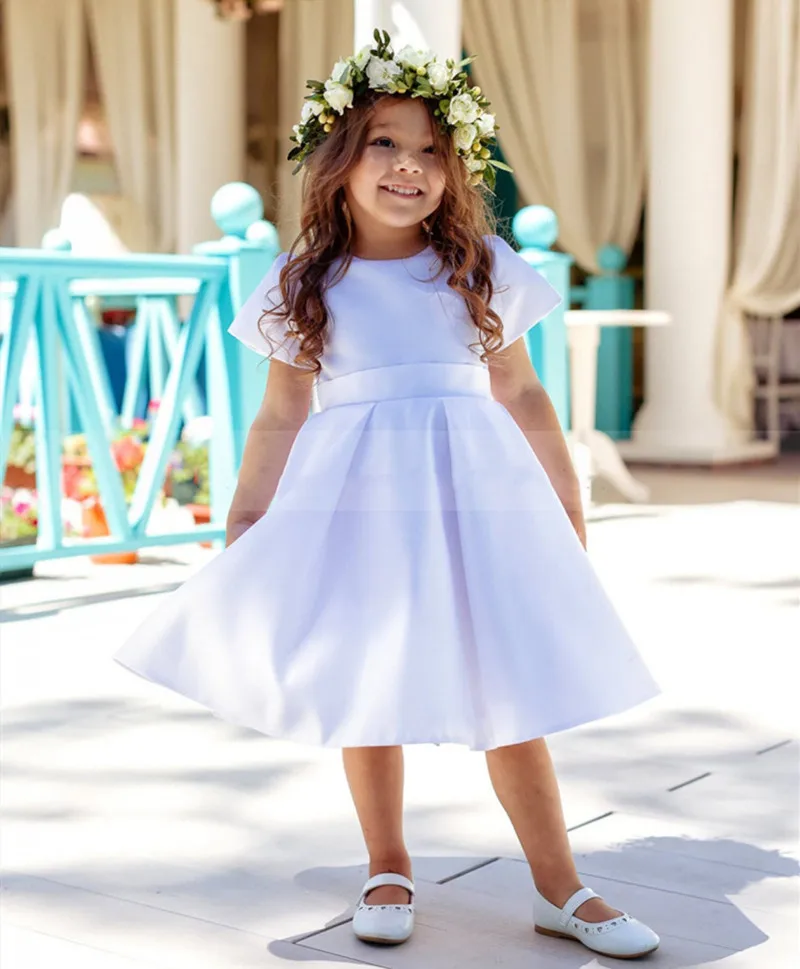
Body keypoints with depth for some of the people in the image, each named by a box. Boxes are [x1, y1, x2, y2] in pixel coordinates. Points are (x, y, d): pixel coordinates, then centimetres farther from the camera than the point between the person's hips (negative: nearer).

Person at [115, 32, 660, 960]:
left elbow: (521, 394, 11)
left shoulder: (484, 266, 5)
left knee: (511, 691, 2)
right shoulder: (304, 284, 2)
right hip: (355, 496, 0)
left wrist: (567, 506, 13)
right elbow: (282, 415, 7)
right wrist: (241, 526, 6)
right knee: (366, 690, 6)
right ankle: (388, 871, 27)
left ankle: (558, 889, 16)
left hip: (477, 493, 0)